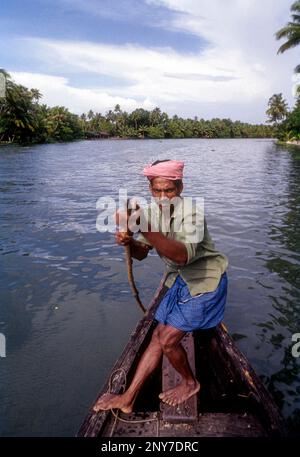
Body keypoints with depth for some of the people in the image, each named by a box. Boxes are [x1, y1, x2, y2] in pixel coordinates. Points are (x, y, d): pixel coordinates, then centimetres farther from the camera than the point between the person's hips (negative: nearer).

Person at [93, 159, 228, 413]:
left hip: (205, 282, -7)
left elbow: (183, 255, -43)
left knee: (168, 340, -5)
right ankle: (128, 399, 20)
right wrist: (128, 241, -26)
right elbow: (141, 253, -4)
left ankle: (190, 383, 26)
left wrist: (147, 229, -56)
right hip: (181, 280, 7)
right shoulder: (155, 211, -3)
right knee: (158, 337, 9)